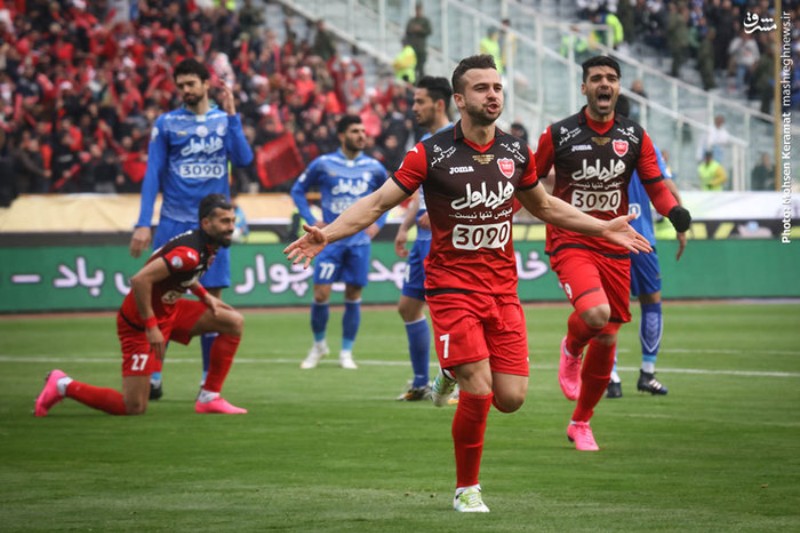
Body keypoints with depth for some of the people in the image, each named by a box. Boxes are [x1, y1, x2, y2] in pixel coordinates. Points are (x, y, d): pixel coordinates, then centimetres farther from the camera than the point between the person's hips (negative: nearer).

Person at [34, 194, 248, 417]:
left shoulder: (209, 246, 1)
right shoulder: (190, 253, -28)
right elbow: (140, 280, -34)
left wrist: (205, 296, 7)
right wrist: (151, 327, -29)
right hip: (139, 322, -10)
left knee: (234, 322, 2)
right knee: (134, 407, -9)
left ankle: (209, 399, 6)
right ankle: (63, 386, 9)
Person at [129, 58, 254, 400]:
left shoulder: (225, 120, 8)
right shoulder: (166, 123, 3)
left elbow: (244, 159, -7)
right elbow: (152, 175, 0)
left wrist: (232, 115, -13)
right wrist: (143, 224, -8)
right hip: (174, 223, -1)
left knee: (211, 298, 2)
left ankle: (209, 380, 9)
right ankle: (153, 377, 4)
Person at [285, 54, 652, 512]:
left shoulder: (516, 152, 5)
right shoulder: (432, 154, -8)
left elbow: (544, 206, 23)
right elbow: (377, 203, -5)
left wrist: (605, 229, 24)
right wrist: (327, 235, -19)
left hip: (502, 289, 4)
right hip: (452, 288, -4)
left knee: (511, 398, -4)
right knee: (479, 392, -14)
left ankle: (454, 374, 30)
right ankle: (467, 488, 8)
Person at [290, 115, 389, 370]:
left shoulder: (373, 167, 4)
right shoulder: (323, 164, -2)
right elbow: (298, 190, 10)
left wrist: (377, 223, 7)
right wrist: (312, 220, 0)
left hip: (359, 241, 2)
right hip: (331, 240, -2)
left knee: (353, 296, 3)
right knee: (321, 294, -6)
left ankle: (346, 352, 13)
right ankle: (318, 344, 16)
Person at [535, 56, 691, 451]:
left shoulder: (635, 137, 4)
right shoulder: (559, 134, -3)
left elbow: (655, 185, 7)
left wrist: (675, 212, -12)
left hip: (614, 248, 4)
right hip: (570, 243, -4)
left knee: (607, 339, 4)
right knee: (595, 313, -30)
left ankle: (580, 423, 24)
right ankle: (571, 349, 8)